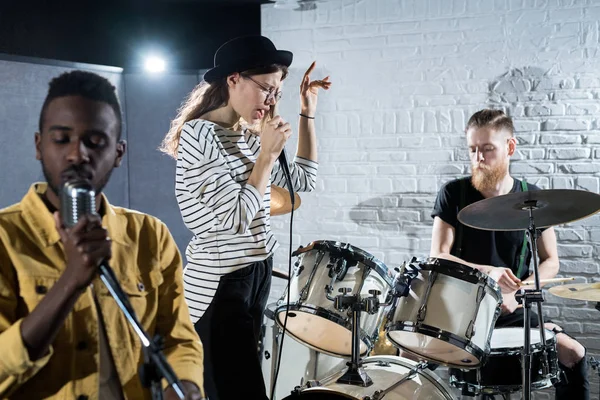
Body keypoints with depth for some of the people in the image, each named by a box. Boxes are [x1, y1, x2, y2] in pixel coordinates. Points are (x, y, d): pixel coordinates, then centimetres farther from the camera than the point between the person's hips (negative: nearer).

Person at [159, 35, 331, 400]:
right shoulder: (199, 133, -16)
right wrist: (267, 153, -16)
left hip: (256, 274, 9)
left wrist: (308, 113, 10)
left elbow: (304, 180, 14)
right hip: (218, 285, -8)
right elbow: (234, 217, -21)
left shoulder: (249, 135, 10)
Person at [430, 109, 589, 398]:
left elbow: (550, 262, 5)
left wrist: (517, 292, -13)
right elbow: (438, 257, -9)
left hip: (512, 310, 2)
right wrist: (488, 272, -25)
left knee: (573, 353, -15)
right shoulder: (453, 193, -5)